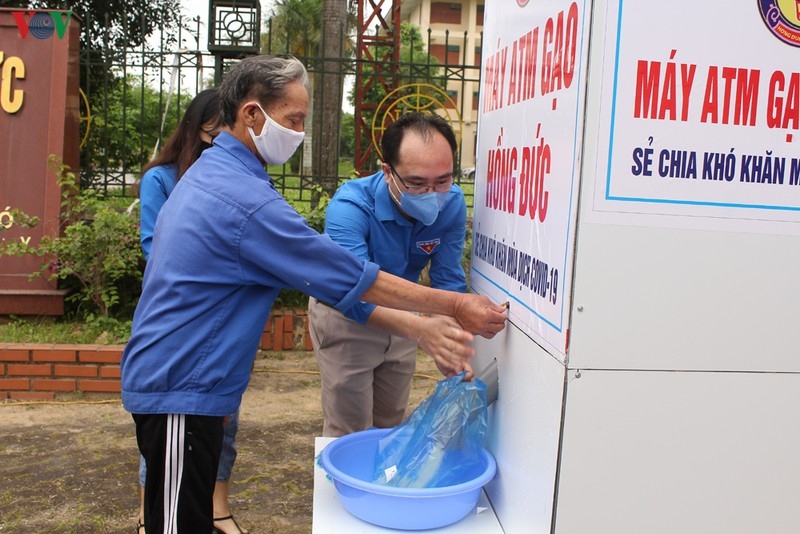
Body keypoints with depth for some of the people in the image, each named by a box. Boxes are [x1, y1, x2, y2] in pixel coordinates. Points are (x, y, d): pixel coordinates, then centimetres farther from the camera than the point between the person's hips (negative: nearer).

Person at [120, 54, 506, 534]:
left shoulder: (206, 172, 11)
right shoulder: (247, 200, -23)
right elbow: (356, 279, -20)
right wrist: (455, 306, -12)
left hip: (168, 379, 10)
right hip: (180, 390, -10)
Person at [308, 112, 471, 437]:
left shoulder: (452, 203, -21)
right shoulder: (351, 206, -35)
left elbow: (448, 281, -19)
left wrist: (448, 346, -38)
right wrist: (420, 330, -62)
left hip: (400, 316, 5)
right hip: (345, 316, -4)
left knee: (392, 424, 21)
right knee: (349, 434, 3)